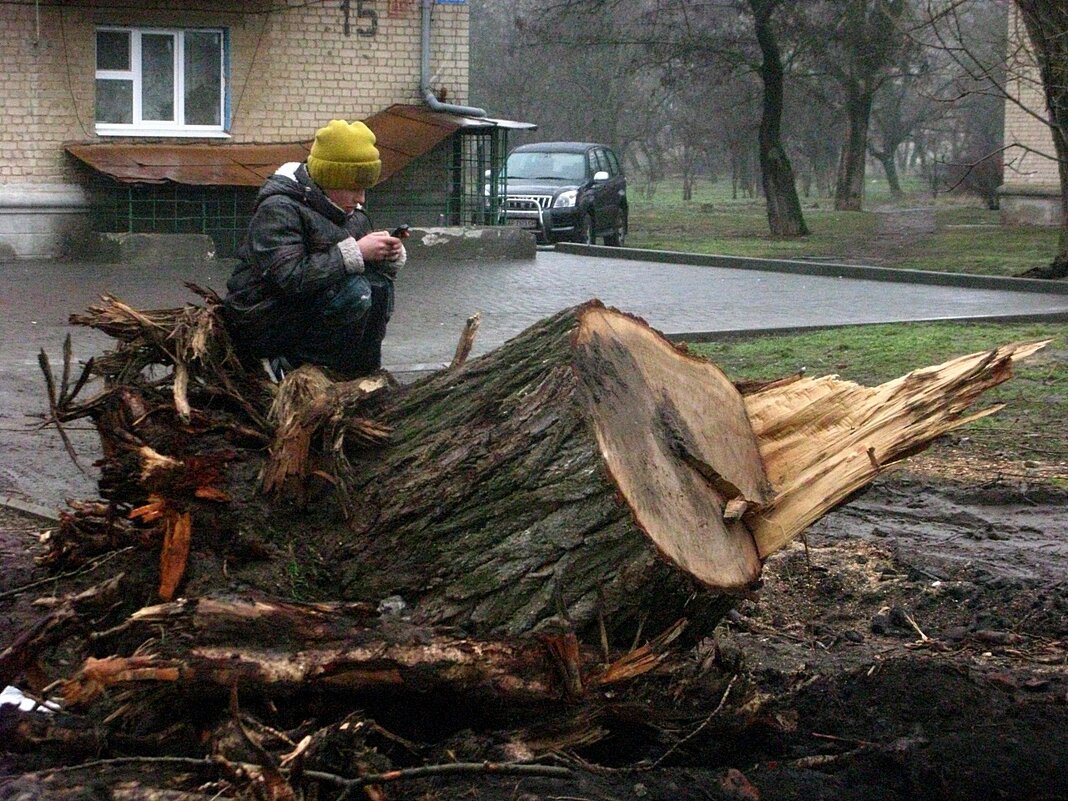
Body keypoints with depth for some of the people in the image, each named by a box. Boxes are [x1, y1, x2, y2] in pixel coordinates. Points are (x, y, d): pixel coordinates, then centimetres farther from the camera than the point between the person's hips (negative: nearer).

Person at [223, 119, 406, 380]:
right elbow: (290, 277, -31)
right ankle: (288, 365, -15)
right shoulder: (277, 209, -19)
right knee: (354, 292, -27)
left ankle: (364, 374, -3)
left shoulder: (352, 214, 8)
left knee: (379, 283, -12)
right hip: (260, 324, -8)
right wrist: (356, 252, -28)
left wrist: (390, 255, -10)